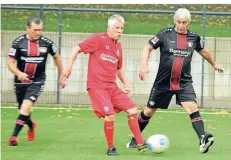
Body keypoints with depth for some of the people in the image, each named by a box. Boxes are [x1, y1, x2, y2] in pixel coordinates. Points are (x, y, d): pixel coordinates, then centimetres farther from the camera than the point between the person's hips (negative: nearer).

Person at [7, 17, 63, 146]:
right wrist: (19, 73, -28)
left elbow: (56, 57, 12)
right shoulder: (18, 42, -9)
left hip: (37, 81, -2)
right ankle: (31, 125, 48)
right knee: (23, 109, 14)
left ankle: (14, 136, -19)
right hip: (21, 81, 2)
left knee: (26, 106, -21)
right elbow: (10, 62, -9)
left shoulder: (46, 43, -6)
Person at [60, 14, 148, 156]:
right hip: (97, 86, -7)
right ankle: (111, 148, -1)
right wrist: (68, 68, -12)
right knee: (110, 115, -20)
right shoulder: (98, 39, -6)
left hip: (112, 87, 7)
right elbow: (77, 49, -5)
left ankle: (140, 144, 7)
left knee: (132, 109, -2)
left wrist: (125, 83, 14)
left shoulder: (118, 46, 14)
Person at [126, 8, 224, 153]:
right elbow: (148, 48, -2)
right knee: (149, 111, 11)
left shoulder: (194, 38, 3)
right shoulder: (165, 34, -5)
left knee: (192, 107, -23)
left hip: (184, 83, 1)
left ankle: (203, 140, -33)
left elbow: (203, 51, 23)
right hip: (163, 82, -1)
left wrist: (214, 64, 37)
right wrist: (144, 65, -18)